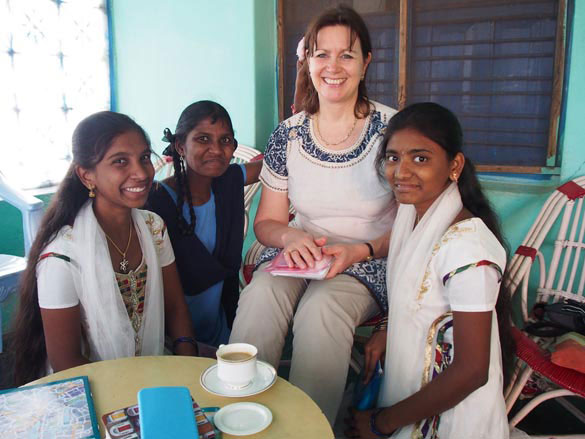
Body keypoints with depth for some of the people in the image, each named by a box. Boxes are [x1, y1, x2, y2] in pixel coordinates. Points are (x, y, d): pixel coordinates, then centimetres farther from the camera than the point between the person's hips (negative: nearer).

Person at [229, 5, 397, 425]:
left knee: (321, 307, -34)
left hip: (368, 266, -2)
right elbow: (266, 222, 7)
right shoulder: (288, 134, 2)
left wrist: (362, 250, -21)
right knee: (262, 293, -30)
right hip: (299, 256, 3)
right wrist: (291, 237, -16)